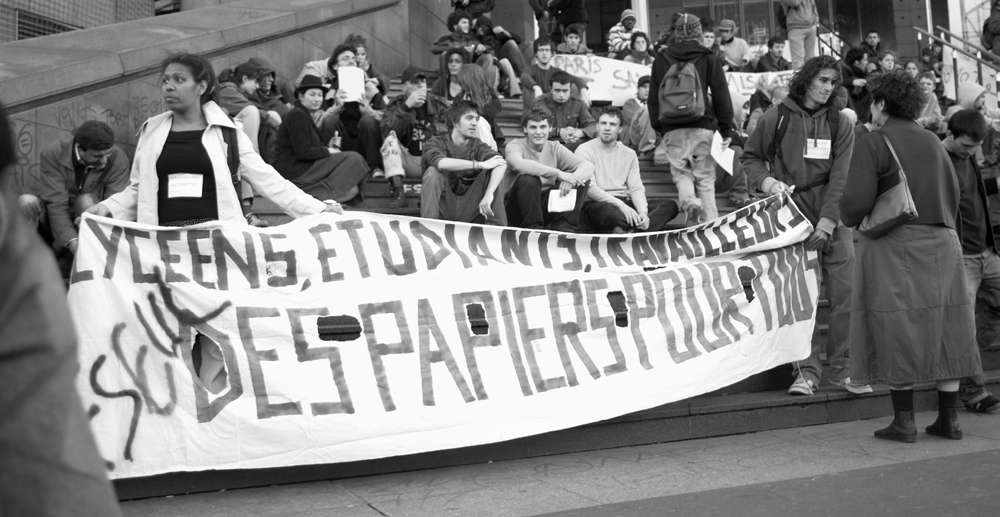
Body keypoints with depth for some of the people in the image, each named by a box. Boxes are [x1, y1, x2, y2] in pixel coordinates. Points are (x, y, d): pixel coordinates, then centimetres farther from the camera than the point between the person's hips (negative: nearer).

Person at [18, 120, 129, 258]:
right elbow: (56, 204, -25)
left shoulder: (118, 159, -19)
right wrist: (72, 241, -40)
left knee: (86, 201, -32)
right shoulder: (52, 154, -20)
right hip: (54, 220, 0)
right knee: (27, 202, -29)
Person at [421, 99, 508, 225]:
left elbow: (501, 164, -19)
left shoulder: (477, 145, 2)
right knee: (433, 172, -24)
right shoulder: (436, 143, -4)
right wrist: (480, 164, -29)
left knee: (495, 173, -14)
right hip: (444, 207, -2)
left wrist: (489, 193, -38)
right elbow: (440, 163, -30)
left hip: (469, 208, 2)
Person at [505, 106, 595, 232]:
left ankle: (564, 228, -14)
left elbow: (588, 166, -7)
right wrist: (559, 174, -36)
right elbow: (518, 164, -32)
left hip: (547, 209, 4)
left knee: (583, 178, -9)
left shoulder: (555, 148, 5)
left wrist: (571, 179, -31)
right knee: (528, 179, -32)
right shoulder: (515, 146, -6)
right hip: (519, 213, -4)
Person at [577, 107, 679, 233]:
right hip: (596, 205, -6)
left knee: (670, 206, -16)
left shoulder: (629, 154, 16)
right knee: (607, 209, -43)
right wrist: (620, 205, -24)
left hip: (624, 205, 6)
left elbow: (636, 188, 6)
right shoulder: (584, 150, 0)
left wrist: (643, 212, -16)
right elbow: (589, 188, -13)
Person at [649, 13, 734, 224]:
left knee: (681, 172, 7)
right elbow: (721, 95, 4)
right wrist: (726, 129, 8)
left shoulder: (661, 59, 10)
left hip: (672, 127, 1)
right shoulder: (709, 58, 5)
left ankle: (690, 202, -22)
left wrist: (658, 128, 19)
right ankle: (709, 223, 1)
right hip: (702, 125, -1)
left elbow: (654, 97, 13)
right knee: (705, 176, 5)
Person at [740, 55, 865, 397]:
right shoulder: (776, 119, 3)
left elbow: (840, 178, -1)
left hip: (833, 218, 2)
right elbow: (749, 157, 13)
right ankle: (806, 370, 3)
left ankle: (842, 368, 10)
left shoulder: (840, 125, 7)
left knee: (845, 294, -1)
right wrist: (765, 180, -8)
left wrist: (827, 221, -12)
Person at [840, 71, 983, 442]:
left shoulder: (874, 142, -8)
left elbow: (857, 200, -16)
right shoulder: (934, 142, 11)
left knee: (896, 331, 1)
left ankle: (904, 422, 4)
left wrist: (848, 218, 4)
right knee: (945, 330, 10)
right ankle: (948, 419, 17)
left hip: (893, 247, -6)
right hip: (941, 244, 6)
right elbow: (953, 193, 13)